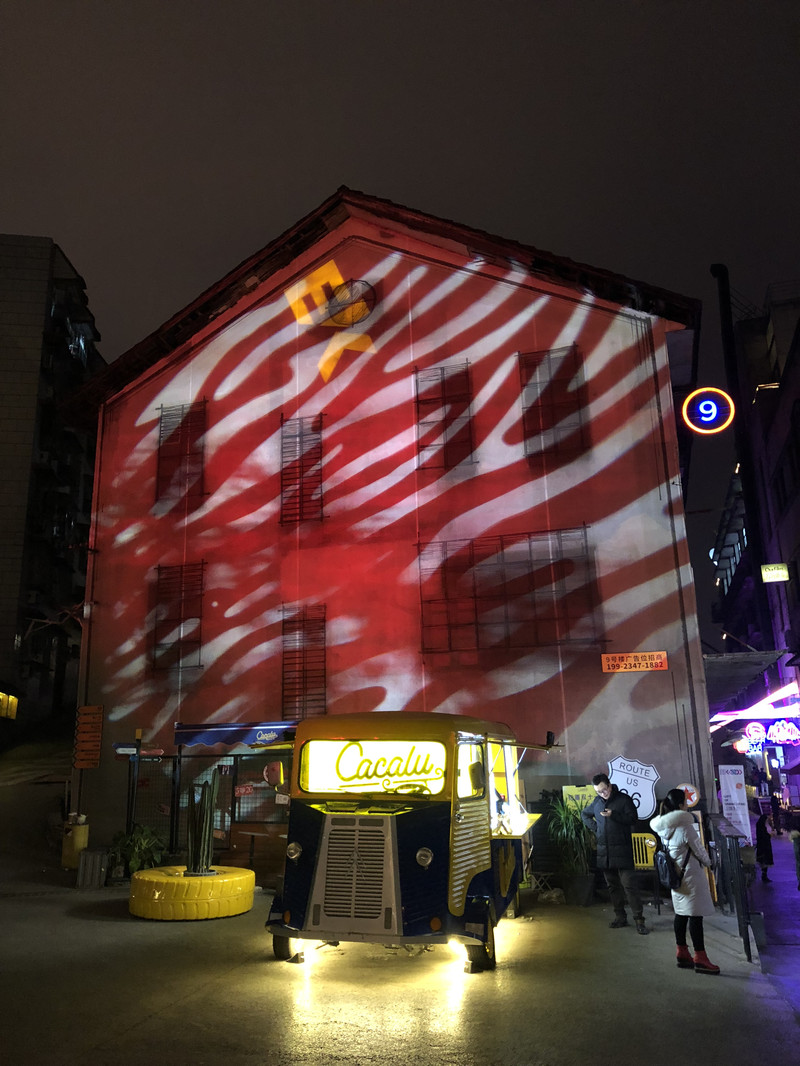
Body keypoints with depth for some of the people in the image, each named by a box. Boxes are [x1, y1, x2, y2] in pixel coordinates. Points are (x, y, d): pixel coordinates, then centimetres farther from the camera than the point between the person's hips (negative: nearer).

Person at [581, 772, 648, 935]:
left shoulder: (624, 800, -5)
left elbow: (633, 819, -11)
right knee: (613, 886, 12)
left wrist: (613, 815, -21)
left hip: (622, 852, -5)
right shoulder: (597, 803, 10)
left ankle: (639, 920, -4)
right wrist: (594, 827, 9)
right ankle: (620, 917, 22)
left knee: (629, 885, -9)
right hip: (604, 852, 6)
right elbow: (584, 814, 25)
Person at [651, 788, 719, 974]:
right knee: (695, 916, -2)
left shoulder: (663, 827, 1)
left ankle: (682, 953, 23)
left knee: (681, 913, 15)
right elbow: (699, 850, -11)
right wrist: (708, 862, 8)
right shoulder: (685, 826, -20)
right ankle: (700, 958, 2)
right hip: (691, 875, -8)